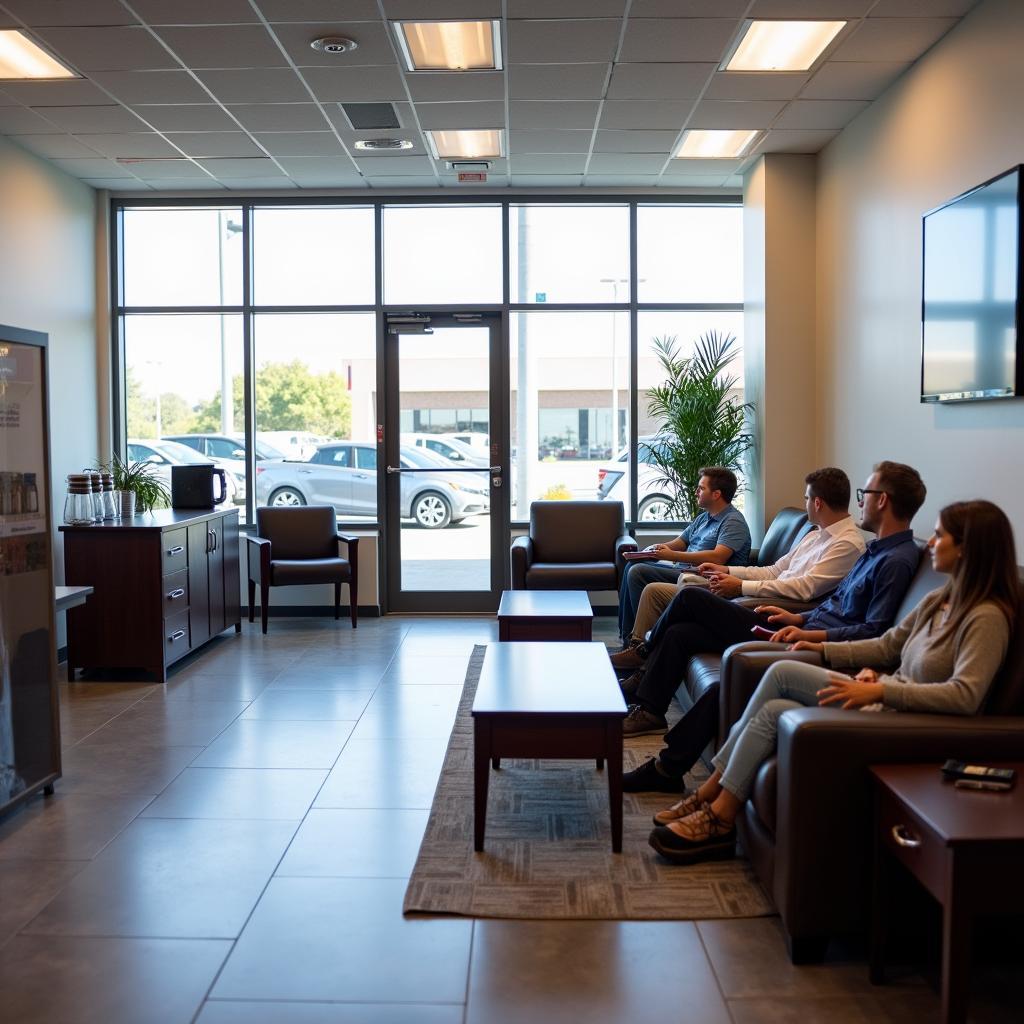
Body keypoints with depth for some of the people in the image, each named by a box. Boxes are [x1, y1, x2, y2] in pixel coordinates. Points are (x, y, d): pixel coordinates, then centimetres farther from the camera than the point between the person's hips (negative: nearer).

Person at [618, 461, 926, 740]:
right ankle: (647, 709, 16)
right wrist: (798, 618, 11)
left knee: (690, 598, -3)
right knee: (679, 633, 6)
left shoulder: (897, 561, -15)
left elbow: (874, 631, -22)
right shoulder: (876, 550, 17)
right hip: (804, 633, 10)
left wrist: (810, 634, -24)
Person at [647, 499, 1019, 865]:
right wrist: (824, 649, 12)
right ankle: (711, 791, -6)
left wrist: (880, 690, -32)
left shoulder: (987, 617, -17)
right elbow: (889, 645, 20)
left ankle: (719, 818, -1)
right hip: (884, 699, 9)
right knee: (781, 671, -8)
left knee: (772, 712, -15)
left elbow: (965, 695, -29)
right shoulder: (940, 600, 11)